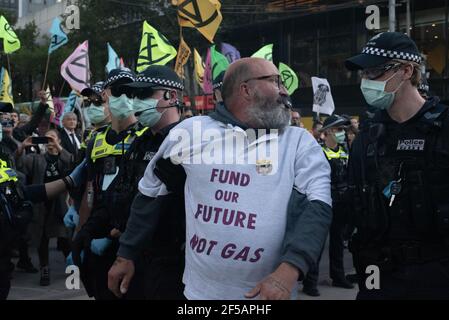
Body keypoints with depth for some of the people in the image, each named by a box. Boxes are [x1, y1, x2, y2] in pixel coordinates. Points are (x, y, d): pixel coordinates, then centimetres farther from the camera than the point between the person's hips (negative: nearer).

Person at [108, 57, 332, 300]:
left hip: (268, 292, 0)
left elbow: (317, 205, -14)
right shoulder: (191, 131, -1)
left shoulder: (299, 142, -2)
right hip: (199, 289, 1)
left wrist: (289, 269, -29)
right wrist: (126, 253, 13)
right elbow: (151, 194, 10)